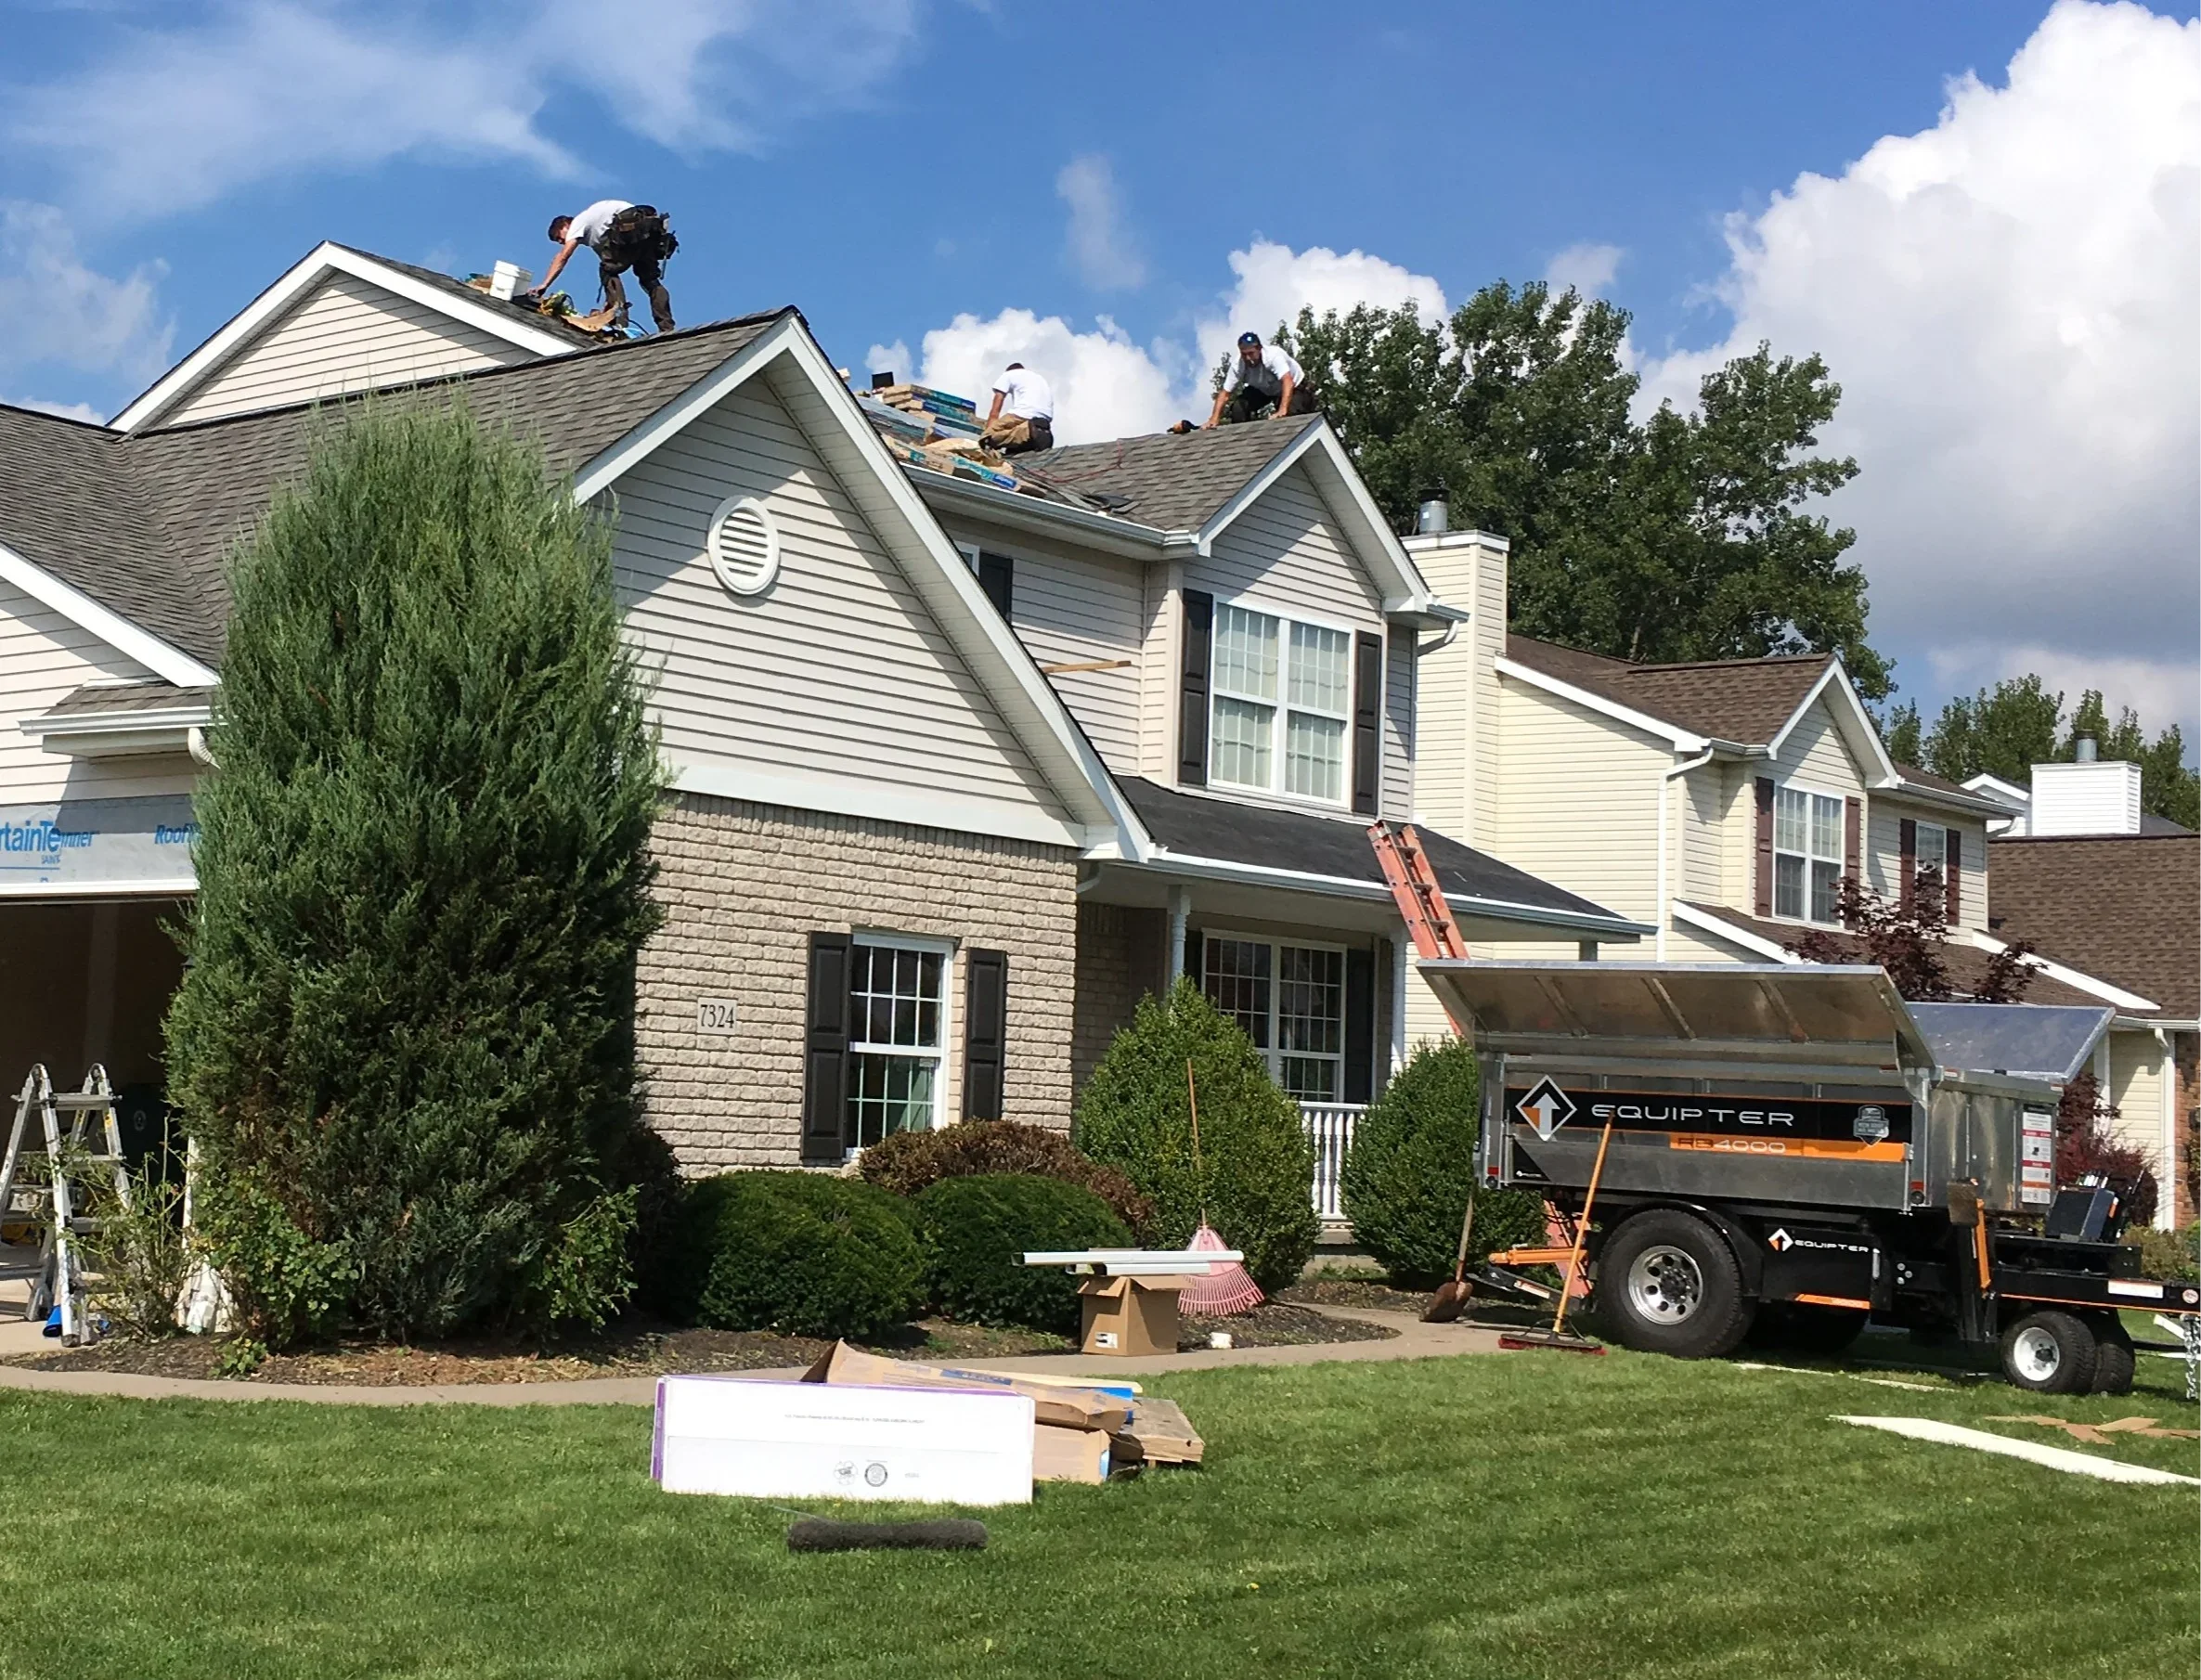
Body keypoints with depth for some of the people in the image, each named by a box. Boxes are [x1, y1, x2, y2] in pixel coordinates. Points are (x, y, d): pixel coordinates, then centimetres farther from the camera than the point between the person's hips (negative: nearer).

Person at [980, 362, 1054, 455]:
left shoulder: (1008, 375, 22)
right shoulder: (1040, 379, 40)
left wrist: (988, 433, 19)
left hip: (1024, 413, -6)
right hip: (1045, 419, 6)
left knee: (987, 437, -6)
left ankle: (1029, 431, -27)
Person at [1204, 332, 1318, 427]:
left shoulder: (1273, 356, -39)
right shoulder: (1238, 365, -27)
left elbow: (1288, 381, -51)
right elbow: (1225, 393, -20)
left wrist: (1283, 410, -64)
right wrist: (1214, 420, -31)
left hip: (1293, 387, -4)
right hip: (1263, 390, 4)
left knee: (1292, 413, -30)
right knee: (1238, 408, -17)